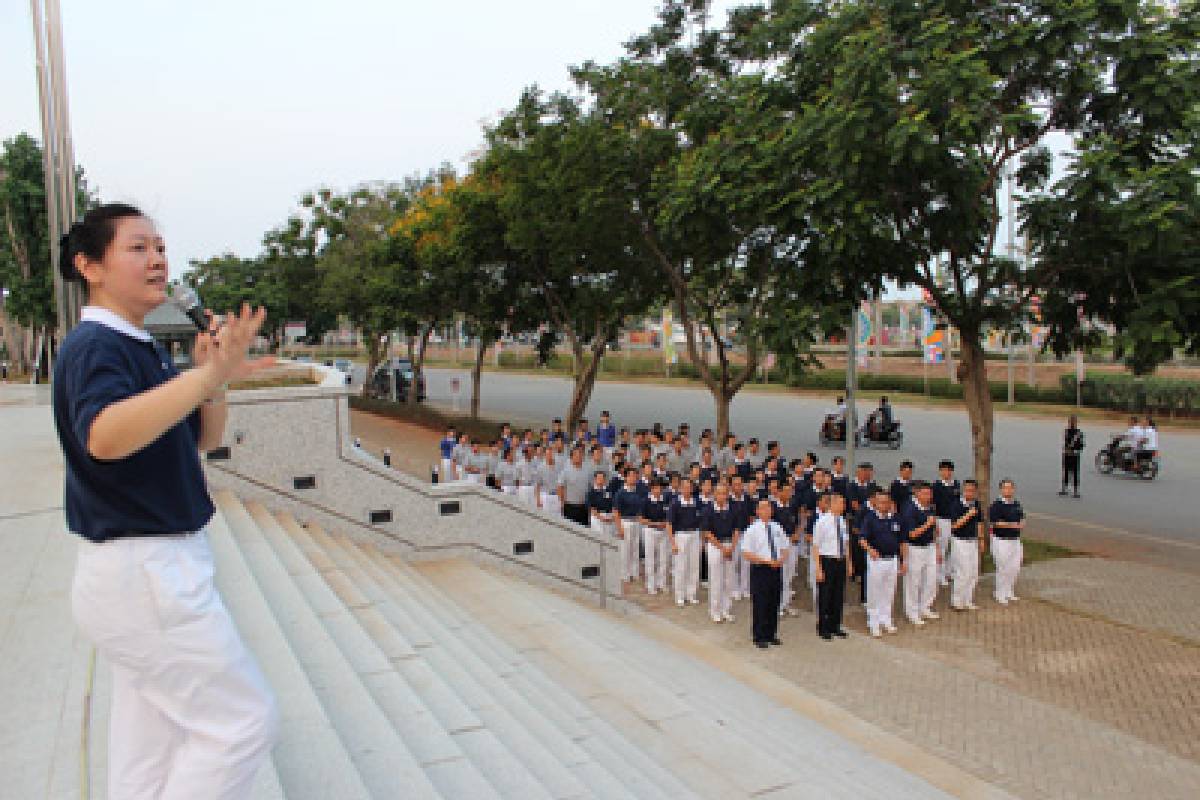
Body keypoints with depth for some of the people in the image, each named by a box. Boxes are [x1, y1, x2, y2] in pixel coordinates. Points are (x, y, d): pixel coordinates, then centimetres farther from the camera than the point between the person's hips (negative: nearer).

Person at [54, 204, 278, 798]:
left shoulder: (143, 349, 12)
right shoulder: (94, 345, -16)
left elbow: (202, 440, 13)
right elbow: (103, 436, -37)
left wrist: (213, 378, -6)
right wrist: (207, 375, -48)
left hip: (151, 569, 10)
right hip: (144, 574, -10)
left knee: (151, 745, 19)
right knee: (245, 720, -1)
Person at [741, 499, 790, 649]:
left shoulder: (777, 528, 8)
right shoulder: (753, 529, -7)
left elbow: (784, 548, 17)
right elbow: (746, 553, -11)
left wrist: (781, 559, -5)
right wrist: (765, 560, -18)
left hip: (776, 569, 5)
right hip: (759, 569, -5)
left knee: (774, 603, 12)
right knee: (760, 604, -1)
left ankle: (771, 635, 26)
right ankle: (759, 637, 11)